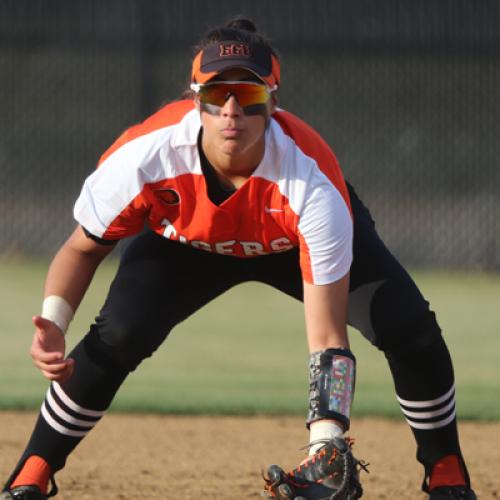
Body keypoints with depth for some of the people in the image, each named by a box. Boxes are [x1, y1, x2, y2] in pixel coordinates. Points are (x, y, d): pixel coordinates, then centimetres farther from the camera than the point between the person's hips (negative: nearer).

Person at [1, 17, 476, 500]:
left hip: (301, 236, 0)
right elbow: (82, 248, -17)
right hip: (185, 241, 1)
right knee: (118, 334, -26)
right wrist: (52, 327, -37)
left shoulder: (312, 182, -41)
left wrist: (326, 444, -54)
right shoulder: (142, 158, -38)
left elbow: (328, 339, -41)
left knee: (410, 330, -18)